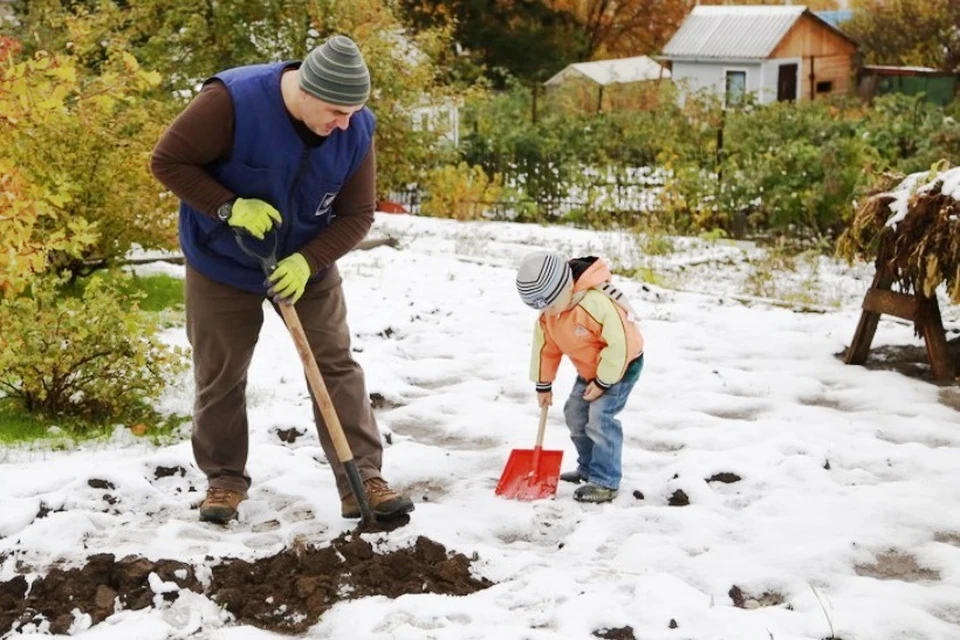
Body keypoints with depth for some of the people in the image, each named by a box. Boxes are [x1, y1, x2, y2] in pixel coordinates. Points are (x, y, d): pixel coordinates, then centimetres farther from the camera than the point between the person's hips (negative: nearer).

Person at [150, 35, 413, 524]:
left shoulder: (355, 131, -17)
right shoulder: (232, 101, -29)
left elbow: (356, 215, -11)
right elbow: (167, 160, -21)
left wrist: (307, 262, -25)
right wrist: (229, 208, -30)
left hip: (307, 266, 2)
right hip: (222, 264, -2)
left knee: (336, 367, -2)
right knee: (220, 375, 8)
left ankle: (363, 481, 2)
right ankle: (225, 477, 26)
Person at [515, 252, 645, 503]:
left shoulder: (596, 303, -38)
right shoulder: (548, 314, -10)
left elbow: (619, 343, -34)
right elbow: (545, 347, 4)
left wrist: (603, 382, -26)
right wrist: (543, 384, 10)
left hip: (623, 364, -9)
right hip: (590, 370, 9)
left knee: (600, 417, -19)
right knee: (574, 415, 13)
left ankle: (606, 482, -12)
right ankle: (588, 468, 30)